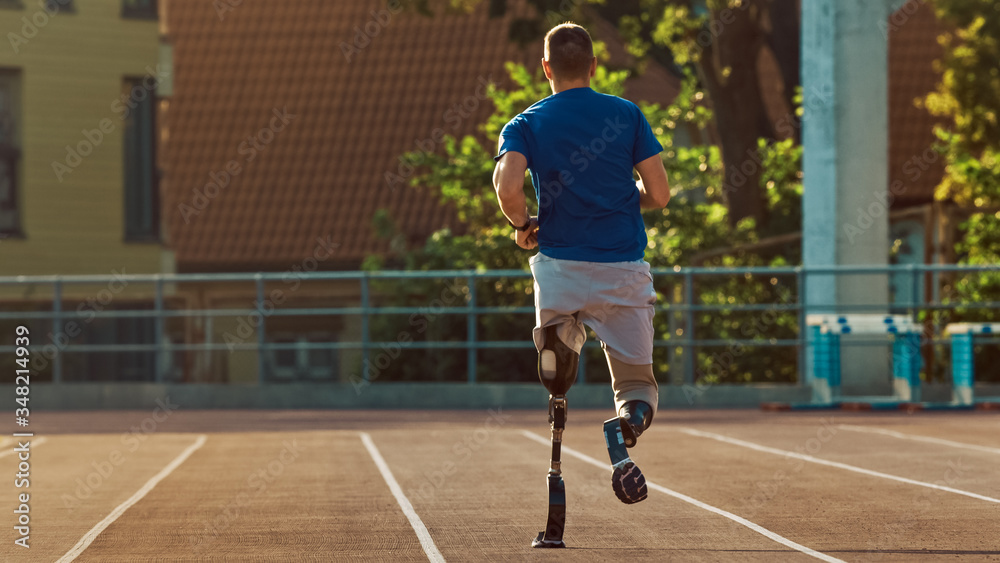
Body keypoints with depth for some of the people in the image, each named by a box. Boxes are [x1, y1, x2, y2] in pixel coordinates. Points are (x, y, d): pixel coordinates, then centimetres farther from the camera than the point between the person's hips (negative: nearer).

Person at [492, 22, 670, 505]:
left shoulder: (525, 124, 4)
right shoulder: (626, 114, 5)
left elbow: (507, 184, -15)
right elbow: (659, 194, 2)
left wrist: (522, 225, 4)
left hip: (560, 266, 0)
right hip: (625, 271, 0)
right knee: (637, 382, 12)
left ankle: (558, 331, -8)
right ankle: (630, 420, -26)